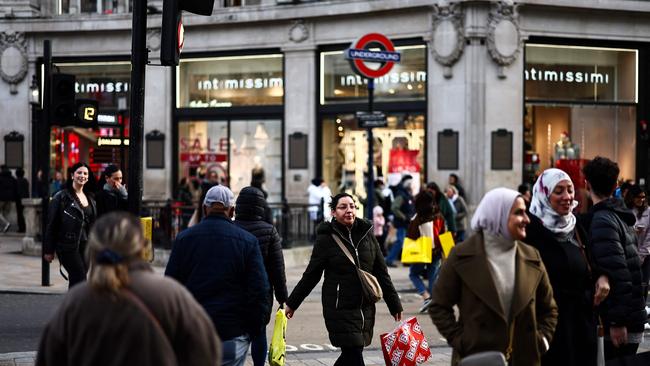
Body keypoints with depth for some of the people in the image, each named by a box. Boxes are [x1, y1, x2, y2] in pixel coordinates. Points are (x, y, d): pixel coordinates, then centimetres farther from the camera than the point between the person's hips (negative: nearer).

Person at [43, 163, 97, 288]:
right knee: (80, 279, -14)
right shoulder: (61, 197, -6)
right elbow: (51, 224, -7)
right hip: (67, 246, -6)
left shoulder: (89, 197, 14)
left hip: (85, 245, 6)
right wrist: (48, 250, -9)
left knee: (75, 281, 9)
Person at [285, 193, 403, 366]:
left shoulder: (367, 235, 7)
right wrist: (292, 303, 3)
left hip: (365, 308, 4)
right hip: (340, 309, -4)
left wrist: (394, 304, 12)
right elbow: (311, 274, 2)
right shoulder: (326, 238, -4)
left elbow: (381, 272, 11)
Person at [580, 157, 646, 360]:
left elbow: (617, 273, -21)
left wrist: (617, 322, -21)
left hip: (620, 323, -9)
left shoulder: (601, 220, -13)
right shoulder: (621, 217, 15)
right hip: (633, 319, 9)